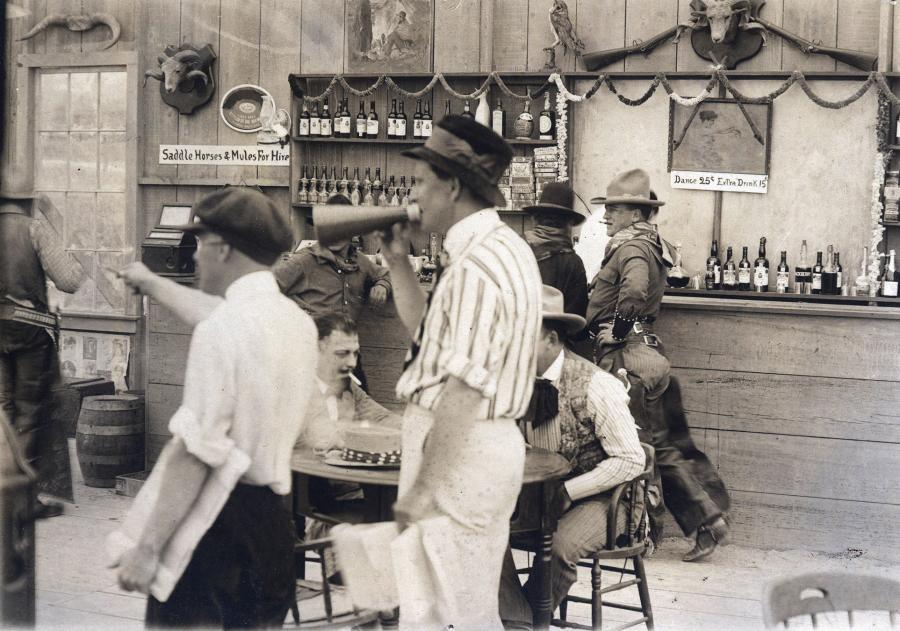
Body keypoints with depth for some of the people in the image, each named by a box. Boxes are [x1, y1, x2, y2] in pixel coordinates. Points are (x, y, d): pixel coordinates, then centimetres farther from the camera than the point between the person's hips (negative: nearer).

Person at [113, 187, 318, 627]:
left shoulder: (223, 330, -17)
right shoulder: (297, 320, 9)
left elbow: (194, 450, -21)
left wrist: (147, 547, -18)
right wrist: (152, 284, 47)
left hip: (218, 520, -8)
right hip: (273, 513, 8)